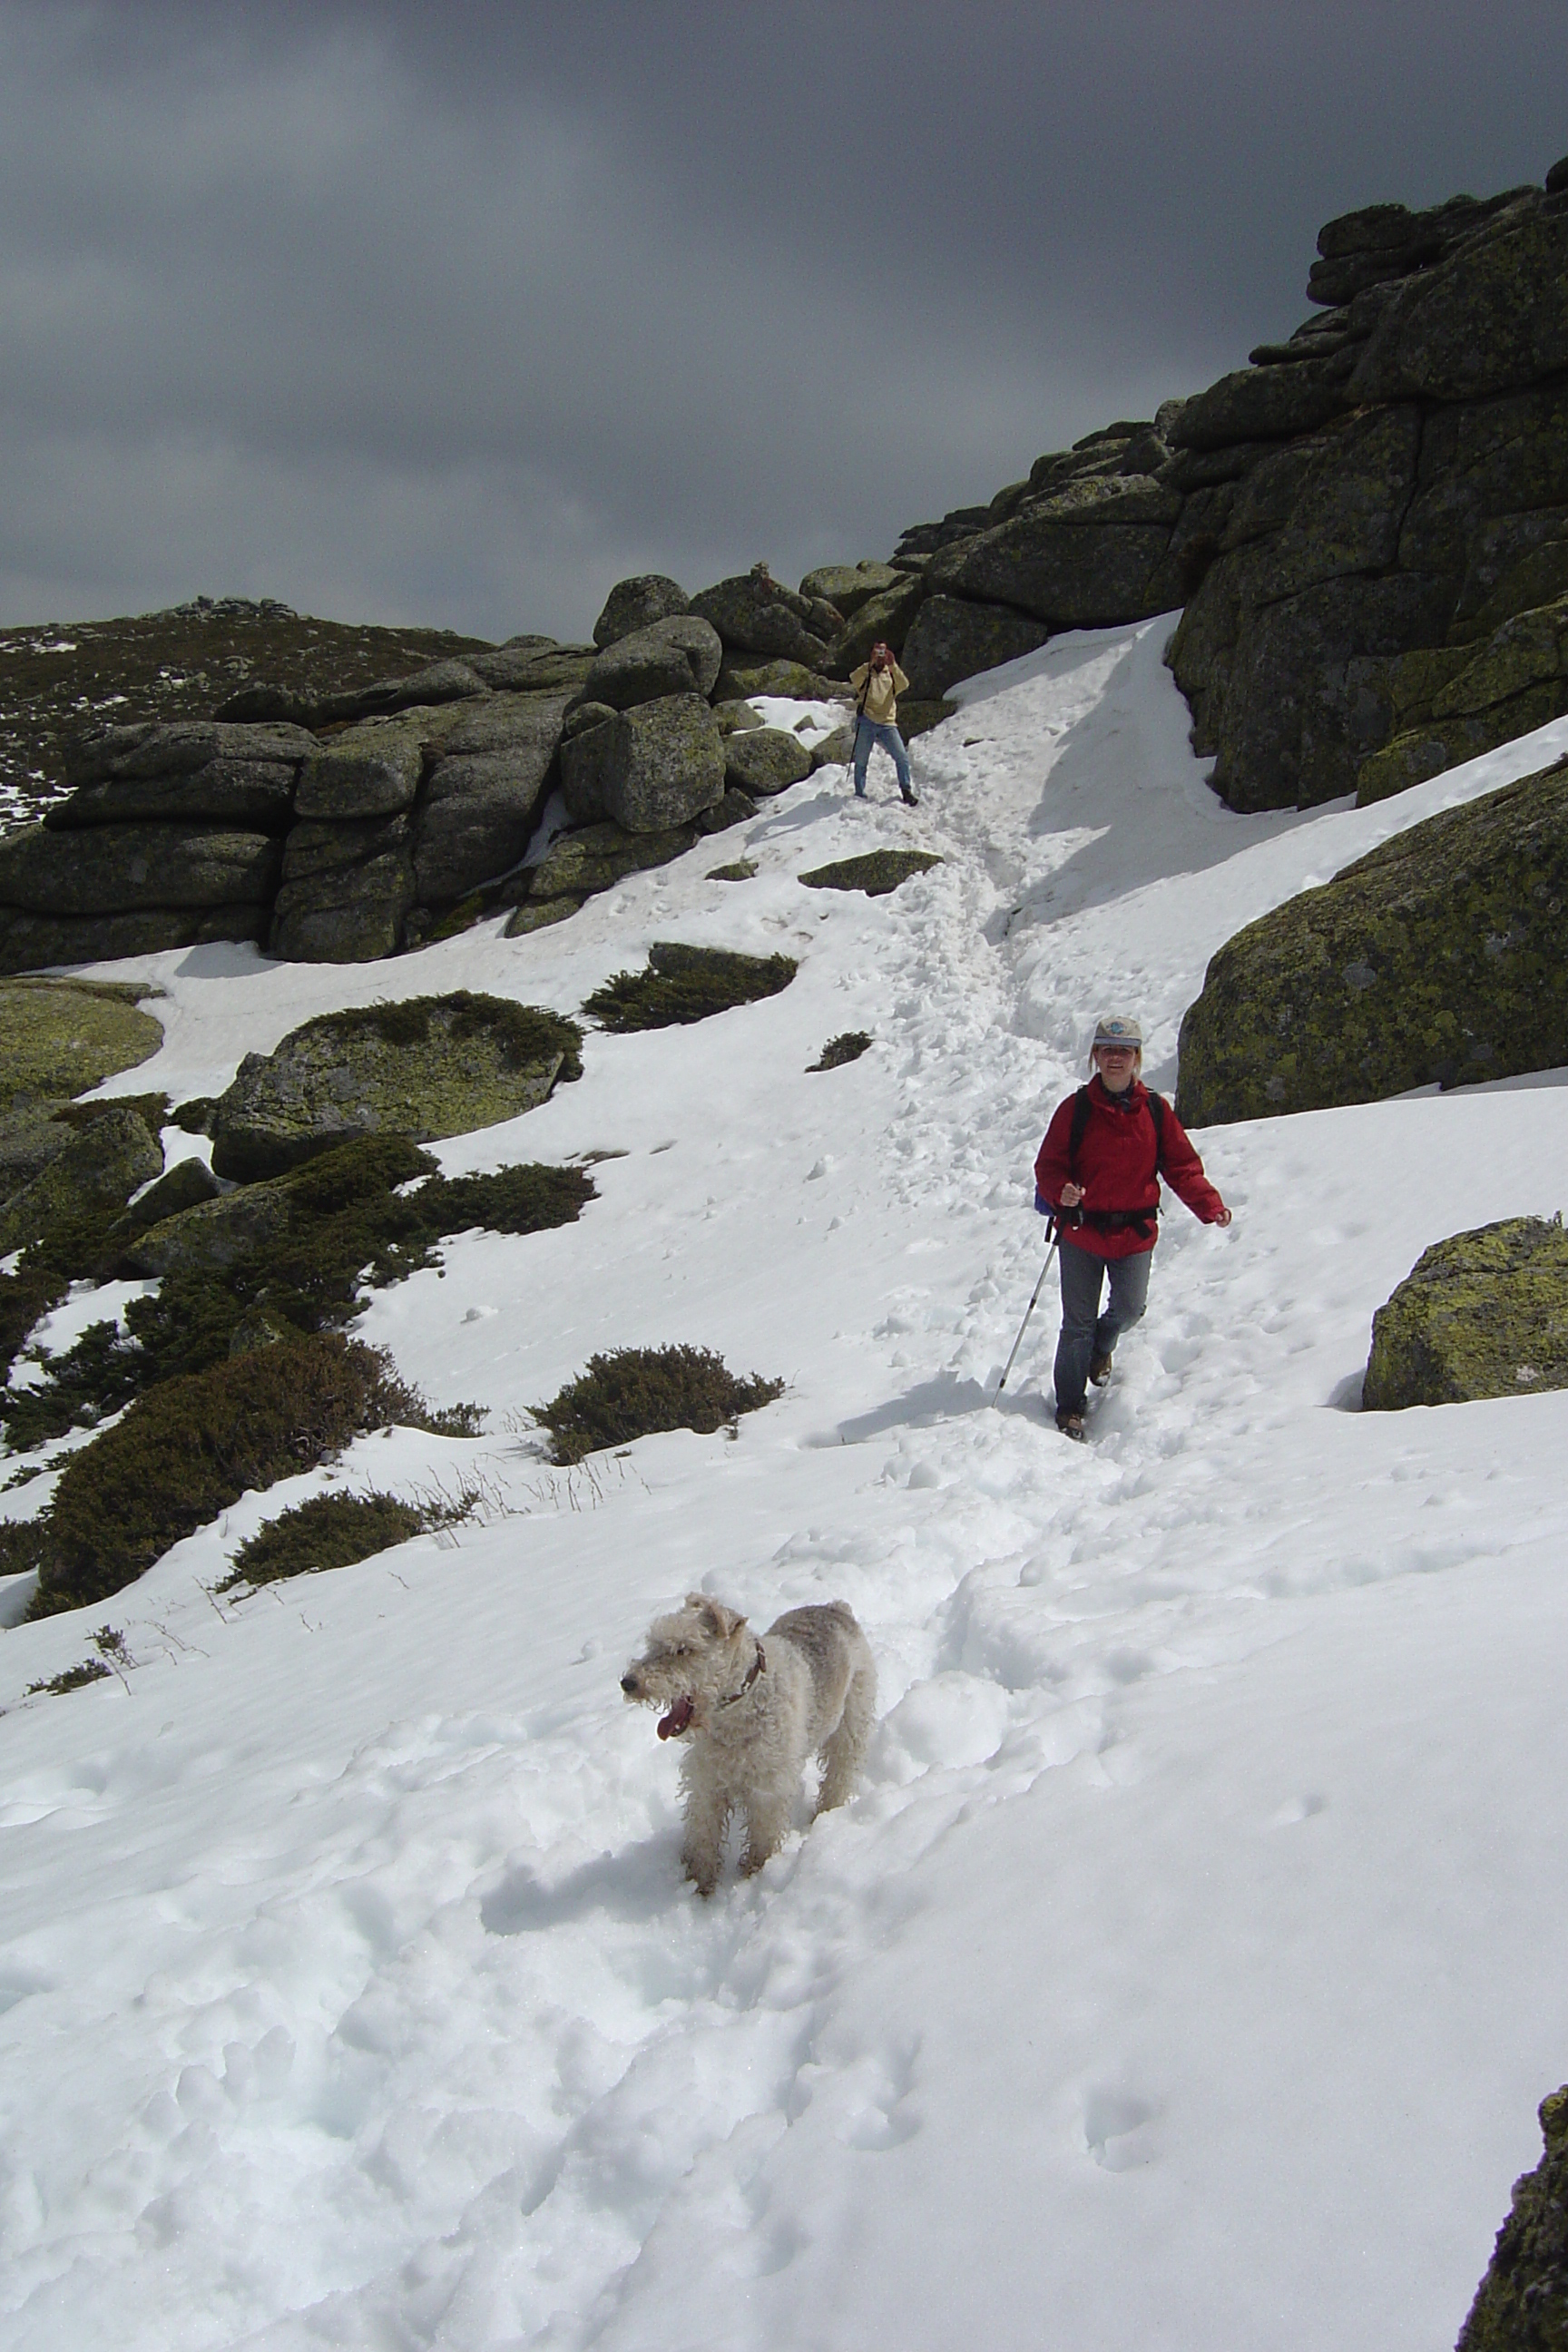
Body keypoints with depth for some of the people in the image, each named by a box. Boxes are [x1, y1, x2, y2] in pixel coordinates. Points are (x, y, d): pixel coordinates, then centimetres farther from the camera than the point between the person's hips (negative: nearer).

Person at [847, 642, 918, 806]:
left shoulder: (891, 675, 17)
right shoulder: (865, 672, 11)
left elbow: (903, 685, -4)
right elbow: (854, 680, -12)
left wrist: (893, 665, -13)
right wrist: (871, 663, -20)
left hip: (887, 724, 2)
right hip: (866, 722, -2)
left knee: (902, 757, -7)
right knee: (861, 760, 0)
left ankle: (906, 791, 2)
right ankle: (859, 793, 11)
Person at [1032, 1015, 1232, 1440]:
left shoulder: (1155, 1111, 1)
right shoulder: (1076, 1109, -5)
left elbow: (1182, 1166, 2)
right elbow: (1049, 1165, -3)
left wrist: (1210, 1206, -12)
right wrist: (1061, 1193, -25)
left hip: (1134, 1233, 2)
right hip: (1082, 1230, -1)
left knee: (1129, 1309, 2)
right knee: (1077, 1325, 3)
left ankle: (1101, 1348, 38)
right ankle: (1069, 1408, 18)